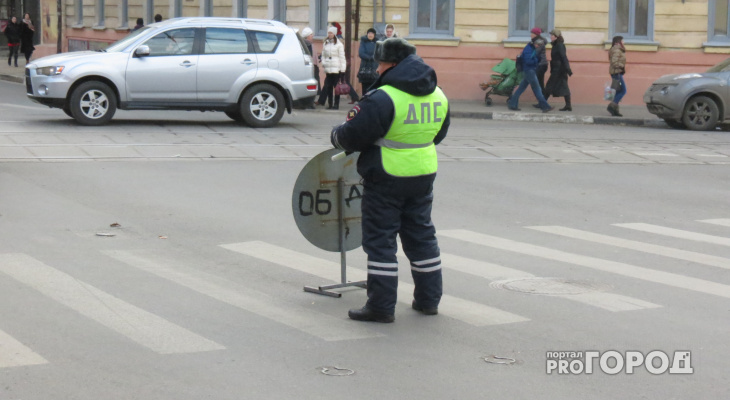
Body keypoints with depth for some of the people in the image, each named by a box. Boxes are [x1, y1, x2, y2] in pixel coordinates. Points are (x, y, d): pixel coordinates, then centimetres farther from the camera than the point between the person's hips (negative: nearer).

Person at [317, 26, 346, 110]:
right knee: (328, 87, 5)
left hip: (336, 69, -5)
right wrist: (323, 62, 2)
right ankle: (330, 104, 10)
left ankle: (336, 104, 2)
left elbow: (342, 57, -3)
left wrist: (342, 69, -7)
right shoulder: (325, 43, 13)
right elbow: (323, 55, 20)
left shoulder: (339, 44, -2)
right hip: (328, 68, 5)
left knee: (336, 87, -3)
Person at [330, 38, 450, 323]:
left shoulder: (383, 99, -20)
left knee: (380, 239, 2)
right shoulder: (438, 96, 4)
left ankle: (381, 306, 3)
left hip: (386, 177, -7)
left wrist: (336, 137, 4)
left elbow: (352, 136, -17)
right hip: (424, 173, 7)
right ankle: (428, 299, 25)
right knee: (421, 235, 18)